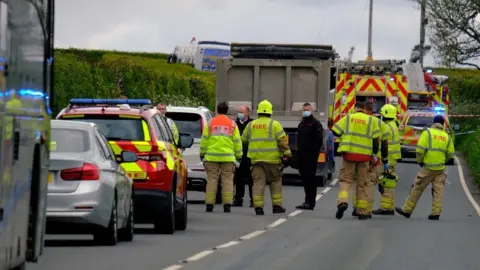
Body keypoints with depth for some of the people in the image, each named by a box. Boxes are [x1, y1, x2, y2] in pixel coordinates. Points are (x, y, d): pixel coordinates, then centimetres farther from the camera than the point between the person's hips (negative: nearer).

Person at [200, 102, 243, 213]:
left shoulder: (210, 123, 5)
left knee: (212, 180, 2)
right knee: (227, 180, 2)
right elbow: (237, 141, 6)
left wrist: (202, 153, 13)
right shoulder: (232, 124, 5)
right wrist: (239, 156, 15)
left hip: (212, 157, 0)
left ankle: (209, 204, -1)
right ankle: (227, 205, -3)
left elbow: (204, 139, 5)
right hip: (228, 157, 0)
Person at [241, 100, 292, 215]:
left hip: (255, 158, 2)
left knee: (258, 182, 0)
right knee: (275, 182, 11)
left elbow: (243, 140, 17)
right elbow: (282, 141, -7)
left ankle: (258, 207, -8)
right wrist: (287, 154, -4)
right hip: (272, 158, -2)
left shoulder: (251, 125, 9)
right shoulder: (275, 124, -2)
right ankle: (277, 205, 12)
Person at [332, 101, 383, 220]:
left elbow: (335, 132, 4)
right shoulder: (371, 120, 6)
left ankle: (342, 201, -22)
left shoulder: (347, 118, 5)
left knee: (345, 180, 5)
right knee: (362, 184, 9)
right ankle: (362, 211, 9)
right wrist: (375, 153, 13)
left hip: (349, 153, -1)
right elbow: (375, 139, 2)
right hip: (364, 156, 1)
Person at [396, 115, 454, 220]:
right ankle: (436, 213, -1)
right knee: (438, 190, 6)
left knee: (417, 188, 3)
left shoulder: (427, 133, -6)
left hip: (428, 167, -4)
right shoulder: (447, 136, 6)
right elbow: (450, 154, 7)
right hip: (440, 168, 4)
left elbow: (420, 149, -13)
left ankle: (407, 210, 9)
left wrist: (419, 161, 3)